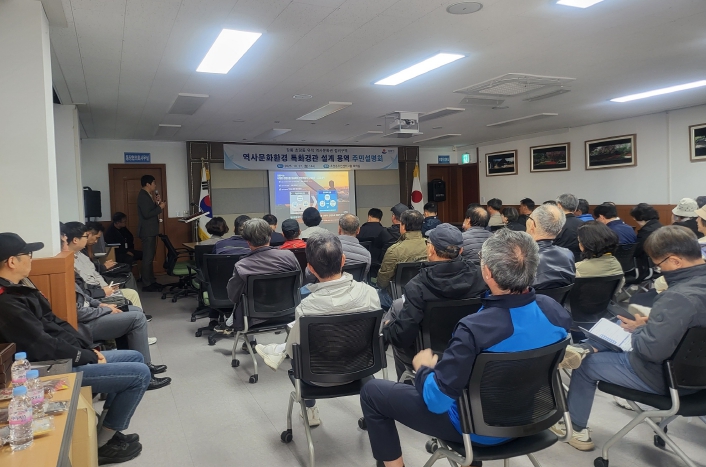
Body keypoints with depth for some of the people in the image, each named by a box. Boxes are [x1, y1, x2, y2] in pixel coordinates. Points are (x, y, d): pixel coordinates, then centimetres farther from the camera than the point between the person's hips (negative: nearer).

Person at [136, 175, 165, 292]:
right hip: (147, 232, -11)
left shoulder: (147, 196, 15)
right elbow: (147, 214, -25)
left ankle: (151, 281, 23)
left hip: (150, 231, 11)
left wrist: (157, 203, 5)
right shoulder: (143, 196, -16)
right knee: (148, 258, -7)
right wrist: (160, 207, -17)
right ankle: (146, 285, -3)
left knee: (150, 257, 15)